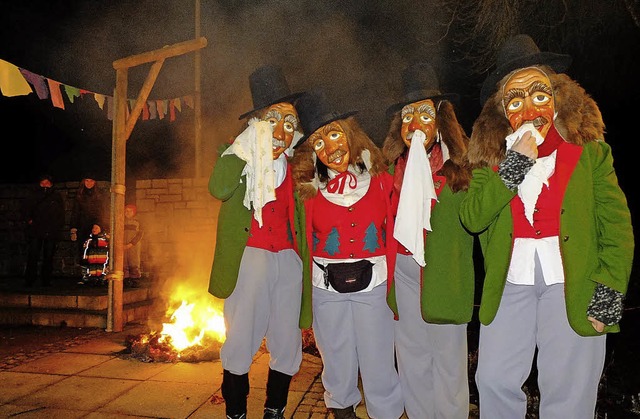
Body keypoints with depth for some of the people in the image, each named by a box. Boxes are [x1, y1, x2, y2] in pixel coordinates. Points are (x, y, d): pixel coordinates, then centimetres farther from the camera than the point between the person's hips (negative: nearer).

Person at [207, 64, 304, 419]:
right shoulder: (240, 158, 2)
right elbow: (219, 189, -20)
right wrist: (246, 145, -15)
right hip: (249, 256, -4)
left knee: (287, 342, 10)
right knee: (241, 340, 2)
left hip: (288, 258, 4)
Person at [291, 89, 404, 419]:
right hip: (326, 289, 1)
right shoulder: (309, 188, 0)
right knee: (338, 366, 15)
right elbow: (305, 243, 3)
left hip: (373, 284, -1)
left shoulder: (379, 179, -1)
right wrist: (305, 298, 1)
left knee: (378, 364, 6)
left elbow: (394, 235, 1)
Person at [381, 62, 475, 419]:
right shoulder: (396, 164, 8)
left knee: (448, 355, 6)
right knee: (411, 356, 15)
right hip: (403, 270, 4)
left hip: (443, 271, -4)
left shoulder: (460, 162, -4)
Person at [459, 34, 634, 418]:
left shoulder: (589, 152, 2)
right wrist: (513, 167, -14)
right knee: (495, 383, 9)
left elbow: (617, 226, 0)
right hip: (509, 285, 2)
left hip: (574, 286, -1)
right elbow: (471, 218, -6)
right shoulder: (493, 156, 5)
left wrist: (609, 291, -8)